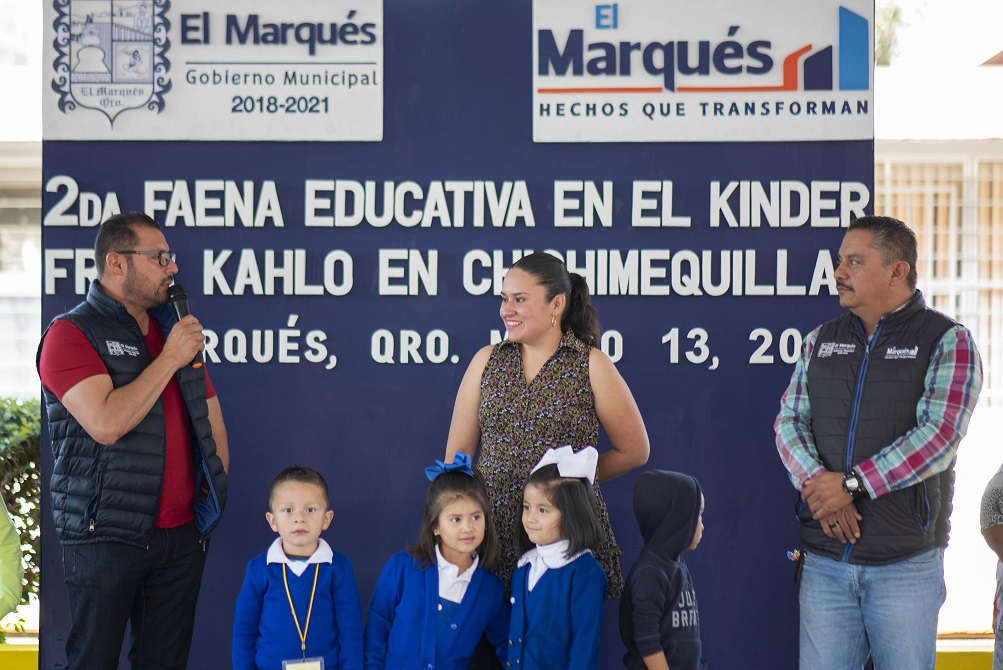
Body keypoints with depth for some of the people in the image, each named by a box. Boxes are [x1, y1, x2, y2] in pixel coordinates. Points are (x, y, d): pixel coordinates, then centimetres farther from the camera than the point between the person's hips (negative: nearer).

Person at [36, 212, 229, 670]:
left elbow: (211, 414, 23)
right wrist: (169, 358, -13)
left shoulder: (176, 330, 15)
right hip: (105, 539, -6)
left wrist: (215, 489, 11)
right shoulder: (71, 334, -6)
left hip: (182, 535, 6)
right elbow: (106, 422, -21)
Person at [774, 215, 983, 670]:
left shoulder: (946, 341, -3)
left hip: (905, 564, -4)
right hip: (824, 560, 4)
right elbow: (789, 421, 5)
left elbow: (939, 436, -15)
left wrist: (851, 484, -19)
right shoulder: (820, 341, 12)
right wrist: (817, 485, -14)